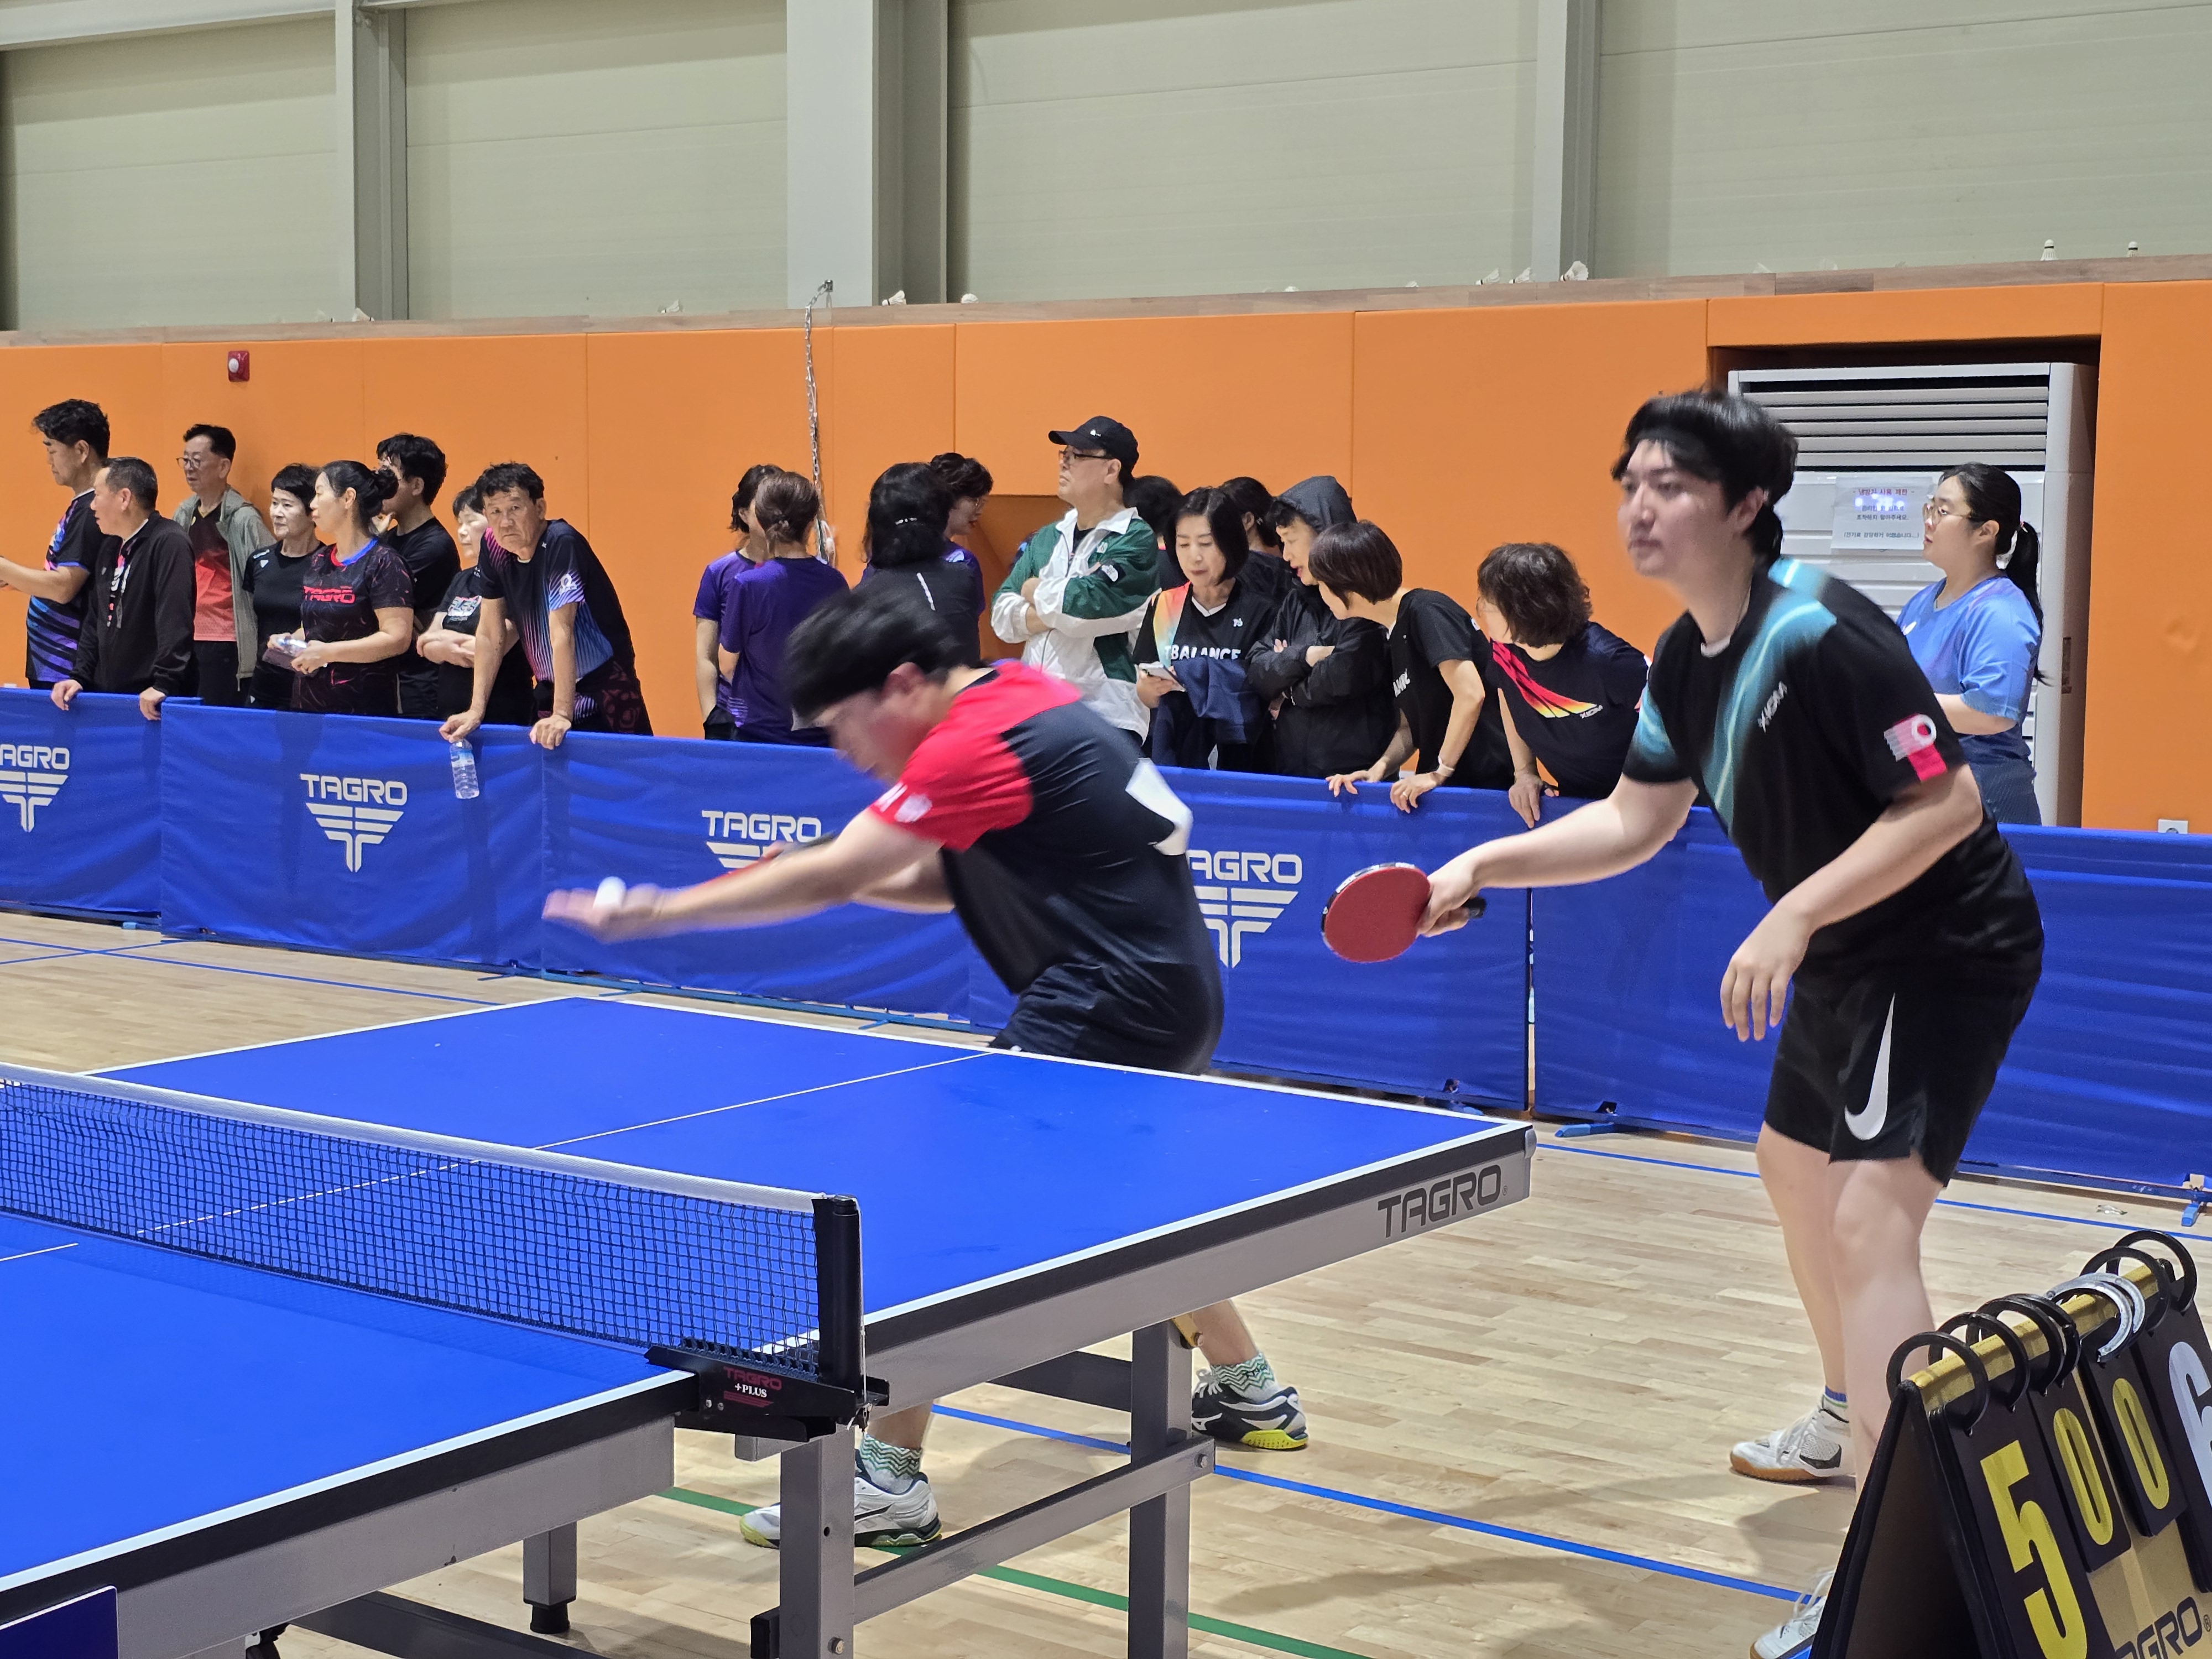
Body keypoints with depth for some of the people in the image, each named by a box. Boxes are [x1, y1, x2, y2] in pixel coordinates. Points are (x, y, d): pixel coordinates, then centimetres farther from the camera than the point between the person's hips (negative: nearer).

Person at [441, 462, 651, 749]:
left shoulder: (561, 543, -21)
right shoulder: (493, 546, -3)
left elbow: (561, 633, -28)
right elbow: (490, 632, 2)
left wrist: (561, 715, -32)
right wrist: (476, 711, -3)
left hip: (607, 693, -6)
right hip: (550, 691, 6)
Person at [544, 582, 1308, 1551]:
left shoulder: (976, 745, -18)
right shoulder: (1017, 697, 10)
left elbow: (828, 879, -19)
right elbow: (956, 878, 16)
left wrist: (658, 913, -14)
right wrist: (860, 876, -1)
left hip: (1109, 1009, -10)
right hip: (1168, 994, 10)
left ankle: (890, 1480, -10)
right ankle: (1252, 1396, 44)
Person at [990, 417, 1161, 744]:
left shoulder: (1136, 540, -5)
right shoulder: (1046, 539, 15)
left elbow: (1086, 603, -19)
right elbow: (1002, 616, 7)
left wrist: (1037, 592, 1)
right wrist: (1060, 607, -11)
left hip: (1107, 719, -6)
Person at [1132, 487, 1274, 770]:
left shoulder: (1259, 612, -7)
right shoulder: (1163, 606, 5)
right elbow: (1145, 698, 9)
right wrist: (1149, 689, -12)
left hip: (1236, 757, -3)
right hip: (1170, 752, 3)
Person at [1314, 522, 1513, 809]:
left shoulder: (1425, 612, -12)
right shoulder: (1391, 634, 15)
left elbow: (1470, 694, -22)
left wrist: (1439, 773, -18)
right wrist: (1378, 770, 2)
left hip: (1489, 783, -8)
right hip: (1451, 788, 8)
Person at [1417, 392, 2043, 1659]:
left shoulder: (1824, 637, -26)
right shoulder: (1686, 659, 2)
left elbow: (1945, 803, -27)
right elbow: (1634, 820, 10)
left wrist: (1793, 920, -31)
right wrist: (1484, 866, 0)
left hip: (1948, 949, -10)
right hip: (1847, 955, 10)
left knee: (1870, 1223, -19)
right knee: (1796, 1168, 25)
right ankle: (1853, 1425, 49)